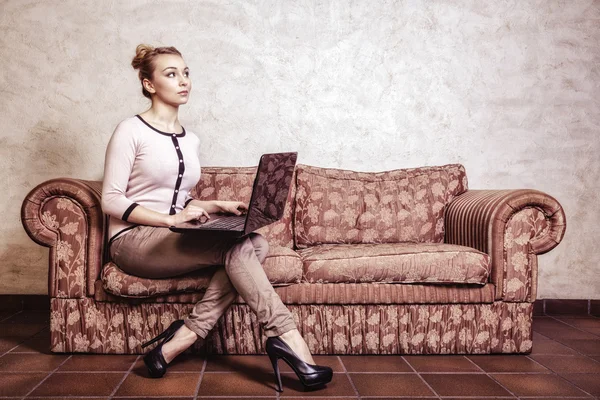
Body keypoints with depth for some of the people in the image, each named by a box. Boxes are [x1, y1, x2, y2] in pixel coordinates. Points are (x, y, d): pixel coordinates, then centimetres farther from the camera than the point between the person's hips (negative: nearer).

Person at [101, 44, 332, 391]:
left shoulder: (191, 140, 16)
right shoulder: (131, 131, -4)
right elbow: (111, 200, -10)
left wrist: (218, 206, 3)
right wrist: (170, 218, -20)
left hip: (174, 239, 7)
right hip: (133, 240, -7)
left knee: (256, 245, -22)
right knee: (237, 247, -28)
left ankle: (180, 340, -26)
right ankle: (287, 339, -26)